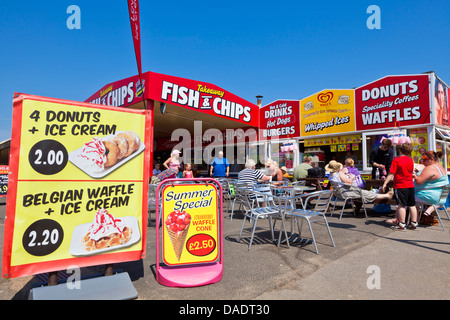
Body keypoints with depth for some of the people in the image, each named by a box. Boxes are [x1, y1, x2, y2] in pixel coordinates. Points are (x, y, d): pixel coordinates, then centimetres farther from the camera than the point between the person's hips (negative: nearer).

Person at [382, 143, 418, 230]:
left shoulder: (396, 160, -10)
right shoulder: (411, 160, 9)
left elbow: (391, 174, -14)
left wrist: (385, 183, -10)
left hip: (400, 186, -6)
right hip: (410, 185, 6)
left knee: (401, 205, -3)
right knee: (412, 205, 11)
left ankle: (402, 224, 1)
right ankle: (414, 223, 18)